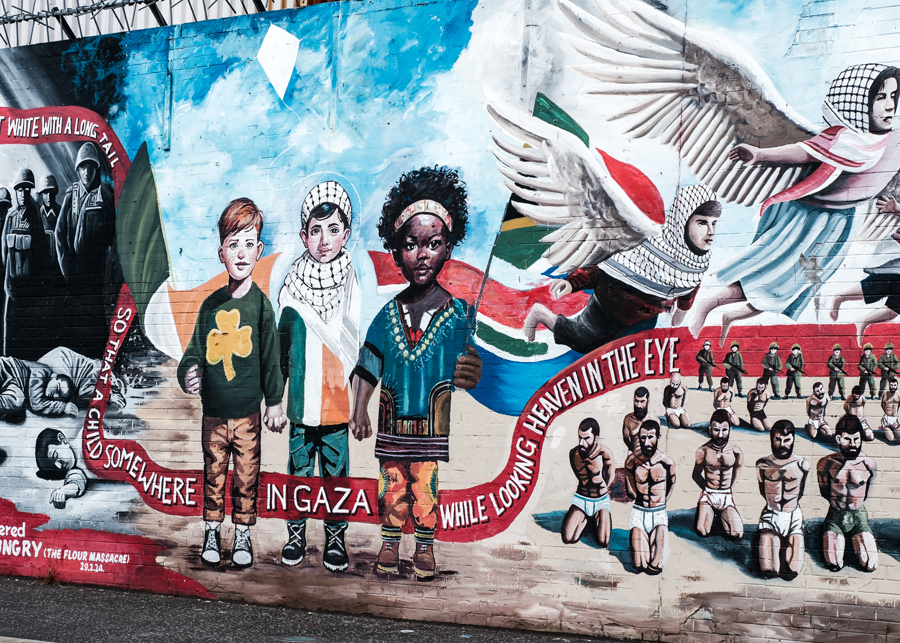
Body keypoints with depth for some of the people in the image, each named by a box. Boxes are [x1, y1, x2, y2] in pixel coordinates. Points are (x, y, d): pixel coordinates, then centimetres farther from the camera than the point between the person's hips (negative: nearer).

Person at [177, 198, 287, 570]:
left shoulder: (261, 304, -5)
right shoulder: (211, 305, 2)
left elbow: (271, 358, -2)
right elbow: (196, 350, 8)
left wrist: (274, 403, -1)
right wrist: (189, 374, -12)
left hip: (247, 413, -2)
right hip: (213, 411, 2)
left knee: (246, 477, 6)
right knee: (214, 473, 12)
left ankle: (243, 535, 21)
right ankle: (212, 532, 26)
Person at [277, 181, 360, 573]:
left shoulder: (353, 283, -2)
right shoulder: (292, 287, -1)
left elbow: (360, 348, 2)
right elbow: (281, 350, 6)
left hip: (339, 404, 0)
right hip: (302, 403, 1)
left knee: (336, 470, 7)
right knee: (299, 468, 11)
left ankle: (336, 538, 20)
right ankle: (296, 533, 25)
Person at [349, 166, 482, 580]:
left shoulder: (458, 313, -5)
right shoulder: (389, 314, 2)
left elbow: (465, 368, -5)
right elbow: (367, 366, 4)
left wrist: (470, 375, -27)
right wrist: (359, 411, -2)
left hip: (435, 426, -2)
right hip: (393, 424, 2)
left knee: (427, 486, 5)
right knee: (392, 483, 11)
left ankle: (425, 547, 22)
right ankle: (390, 544, 27)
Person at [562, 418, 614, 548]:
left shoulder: (604, 454, -19)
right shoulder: (573, 453, -8)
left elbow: (608, 480, -1)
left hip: (601, 500, -2)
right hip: (580, 498, 2)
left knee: (603, 542, -16)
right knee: (568, 539, -16)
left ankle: (595, 519, 16)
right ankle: (586, 518, 14)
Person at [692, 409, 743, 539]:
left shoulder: (736, 451, -7)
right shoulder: (703, 451, -9)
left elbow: (737, 472, 11)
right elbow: (696, 474, 6)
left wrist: (729, 489, 7)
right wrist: (707, 489, 2)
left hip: (727, 497, 1)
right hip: (708, 495, -1)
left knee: (737, 534, -13)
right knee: (702, 532, -17)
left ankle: (721, 515, 20)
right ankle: (710, 514, 19)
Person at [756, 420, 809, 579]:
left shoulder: (802, 465, -5)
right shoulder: (763, 464, -5)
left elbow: (800, 493, 9)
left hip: (793, 517, 0)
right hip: (770, 515, 0)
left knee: (791, 572, -6)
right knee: (768, 572, -10)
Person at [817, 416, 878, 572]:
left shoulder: (869, 464, -7)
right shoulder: (826, 464, -11)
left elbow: (865, 494, 10)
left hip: (859, 516, 2)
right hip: (835, 515, -2)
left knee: (870, 565, -11)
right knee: (834, 565, -17)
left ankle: (855, 537, 18)